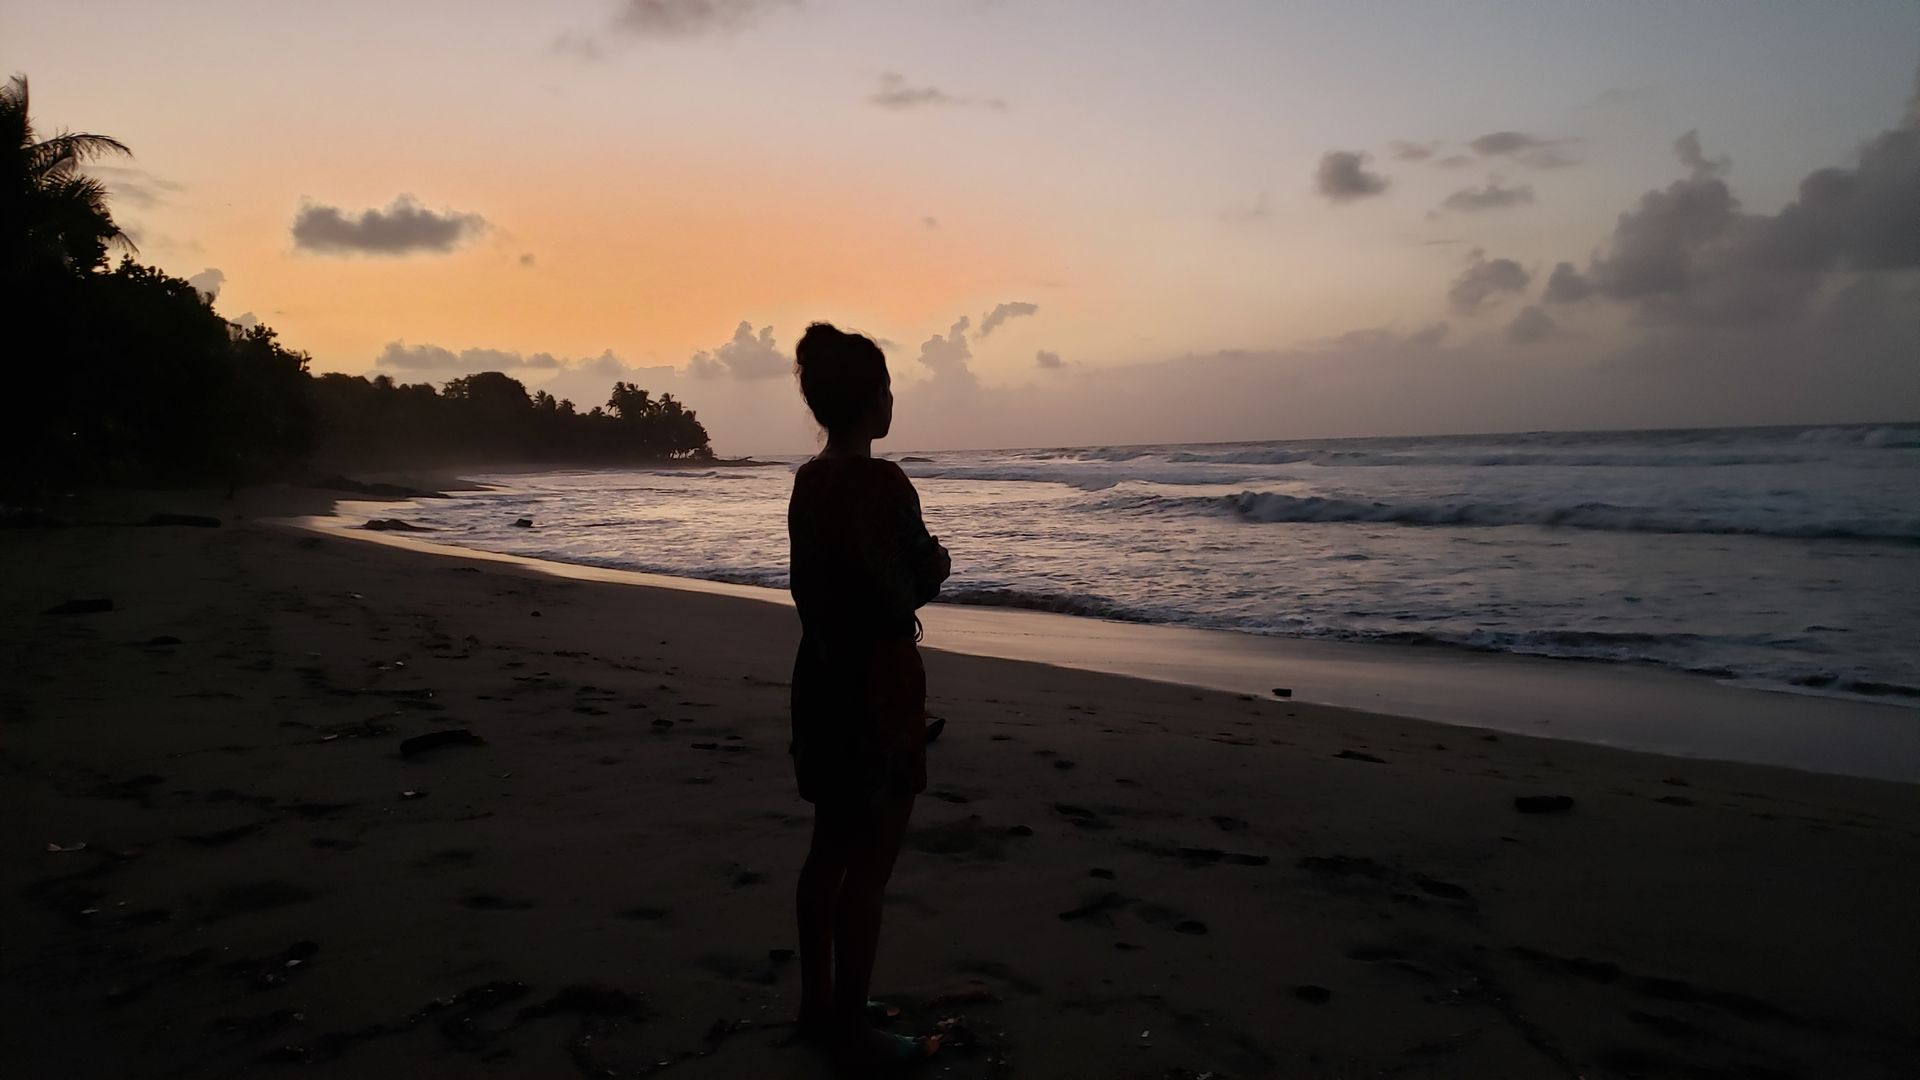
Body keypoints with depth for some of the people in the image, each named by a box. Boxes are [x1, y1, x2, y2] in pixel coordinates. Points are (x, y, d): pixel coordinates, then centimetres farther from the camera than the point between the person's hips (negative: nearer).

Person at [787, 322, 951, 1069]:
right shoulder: (880, 482, -19)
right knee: (869, 864, 2)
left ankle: (819, 1003, 30)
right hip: (876, 685, -9)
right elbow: (903, 595, -20)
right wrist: (935, 568, 0)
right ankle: (852, 1030, 14)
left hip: (822, 675, 9)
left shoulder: (808, 481, 7)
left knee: (831, 848, 18)